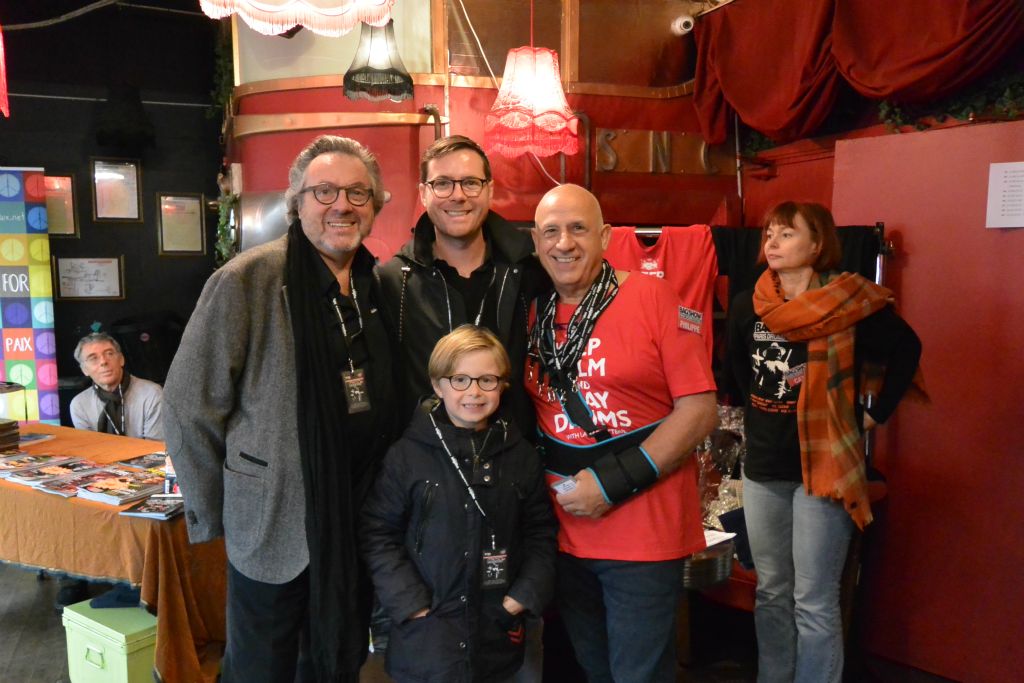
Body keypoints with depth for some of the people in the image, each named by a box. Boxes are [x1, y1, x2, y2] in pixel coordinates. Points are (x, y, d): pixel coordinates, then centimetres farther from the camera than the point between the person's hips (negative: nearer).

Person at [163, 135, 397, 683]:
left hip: (360, 527, 5)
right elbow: (190, 408, -10)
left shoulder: (385, 286, 3)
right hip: (272, 531, -4)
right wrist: (217, 515, -5)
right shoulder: (245, 282, -14)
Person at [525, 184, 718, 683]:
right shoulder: (534, 317, 5)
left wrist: (614, 483, -16)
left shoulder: (652, 297, -9)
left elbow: (700, 409, -13)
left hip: (644, 534, -5)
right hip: (563, 532, 5)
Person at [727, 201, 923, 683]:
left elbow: (906, 349, 0)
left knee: (814, 602, -1)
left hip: (823, 464, -5)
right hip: (763, 466, 5)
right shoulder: (747, 306, 3)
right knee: (770, 592, 16)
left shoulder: (849, 302, -11)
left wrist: (875, 413, -1)